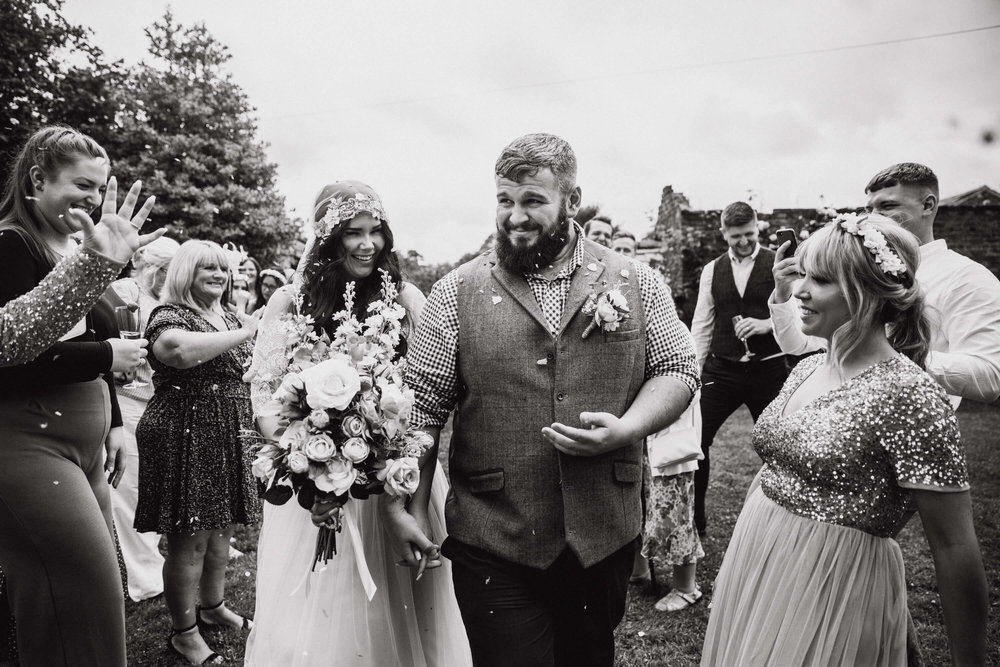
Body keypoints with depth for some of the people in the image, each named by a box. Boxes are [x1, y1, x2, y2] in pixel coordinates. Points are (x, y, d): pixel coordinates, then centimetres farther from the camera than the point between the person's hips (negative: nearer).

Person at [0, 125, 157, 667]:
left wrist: (113, 424, 20)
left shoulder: (78, 251, 15)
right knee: (86, 590, -10)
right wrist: (105, 355, -12)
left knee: (92, 584, 9)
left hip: (85, 443, 8)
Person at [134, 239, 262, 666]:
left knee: (221, 530, 17)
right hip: (185, 435, -8)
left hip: (229, 436, 8)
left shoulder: (229, 318, 15)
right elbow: (181, 350, -33)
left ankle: (213, 606, 36)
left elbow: (248, 370, 27)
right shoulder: (169, 316, -9)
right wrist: (243, 333, -25)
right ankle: (184, 633, 15)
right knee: (188, 539, 0)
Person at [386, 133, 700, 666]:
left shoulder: (636, 283, 2)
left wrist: (626, 428, -13)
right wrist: (406, 508, -5)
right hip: (492, 543, -2)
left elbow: (677, 370, 5)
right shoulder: (457, 292, -2)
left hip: (606, 537, 3)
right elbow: (421, 406, -2)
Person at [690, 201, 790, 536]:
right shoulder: (712, 270, 6)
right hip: (722, 369, 2)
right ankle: (693, 518, 15)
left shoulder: (778, 264, -1)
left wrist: (765, 324, -20)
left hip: (769, 369, -1)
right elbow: (701, 325, 7)